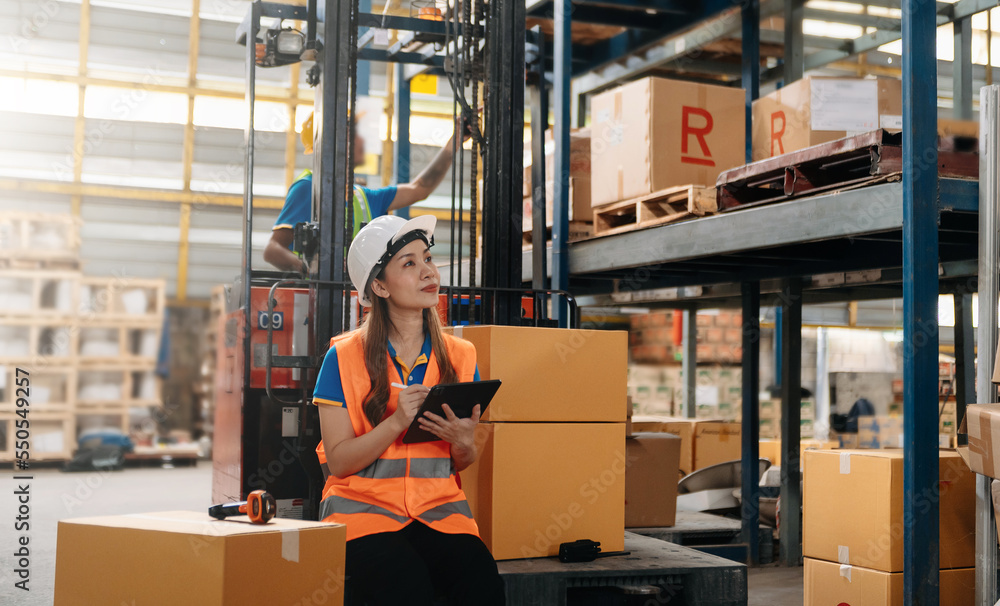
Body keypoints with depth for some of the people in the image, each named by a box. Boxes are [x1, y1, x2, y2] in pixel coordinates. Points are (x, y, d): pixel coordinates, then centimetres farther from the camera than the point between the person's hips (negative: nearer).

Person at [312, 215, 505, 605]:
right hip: (365, 505, -3)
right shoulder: (345, 358, -1)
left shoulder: (460, 356, 9)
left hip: (440, 508, 3)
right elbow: (339, 462, -5)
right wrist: (398, 421, -18)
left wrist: (463, 444, -9)